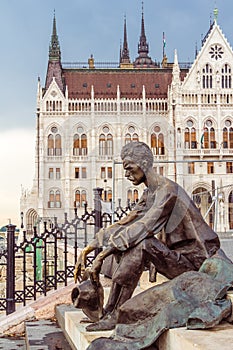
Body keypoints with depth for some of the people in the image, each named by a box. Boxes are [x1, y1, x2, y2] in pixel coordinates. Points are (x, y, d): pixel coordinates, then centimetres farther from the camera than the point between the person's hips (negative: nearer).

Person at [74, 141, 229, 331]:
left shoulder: (167, 190, -18)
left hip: (195, 260, -9)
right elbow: (122, 225, 11)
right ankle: (108, 310, -7)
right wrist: (86, 251, 4)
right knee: (127, 241, -1)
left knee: (141, 242, -28)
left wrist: (101, 256, -27)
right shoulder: (149, 195, 11)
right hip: (176, 255, 9)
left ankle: (116, 315, -23)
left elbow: (142, 227, -27)